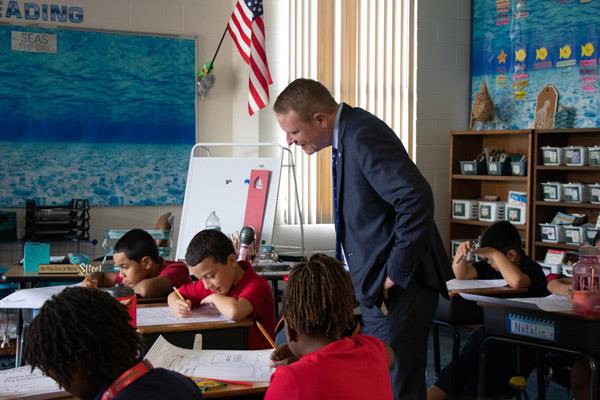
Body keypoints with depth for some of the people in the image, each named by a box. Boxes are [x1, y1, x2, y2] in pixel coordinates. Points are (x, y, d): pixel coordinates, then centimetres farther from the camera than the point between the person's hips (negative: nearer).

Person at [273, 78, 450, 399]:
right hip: (377, 286, 10)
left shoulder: (363, 136, -20)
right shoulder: (346, 135, 10)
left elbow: (416, 199, -30)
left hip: (398, 288, -10)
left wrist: (397, 272, -22)